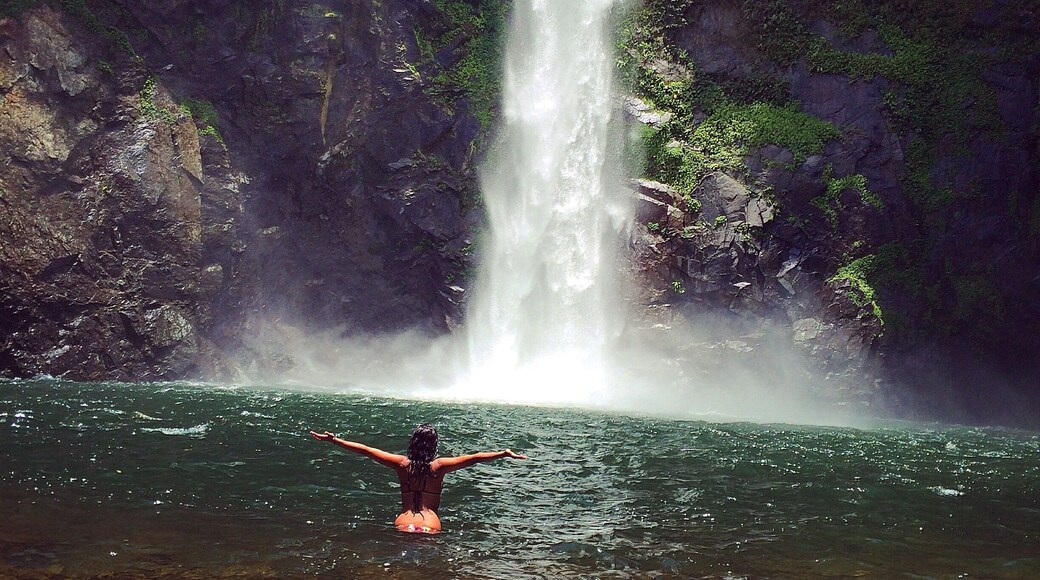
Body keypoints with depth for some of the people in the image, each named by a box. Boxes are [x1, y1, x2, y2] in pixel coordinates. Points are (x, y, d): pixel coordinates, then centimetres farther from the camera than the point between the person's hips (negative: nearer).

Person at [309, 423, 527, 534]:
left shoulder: (402, 463, 5)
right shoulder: (439, 466, 1)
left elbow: (365, 450, 7)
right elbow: (474, 458, -5)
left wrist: (334, 440, 12)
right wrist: (504, 453, -5)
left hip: (403, 524, 1)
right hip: (430, 526, -1)